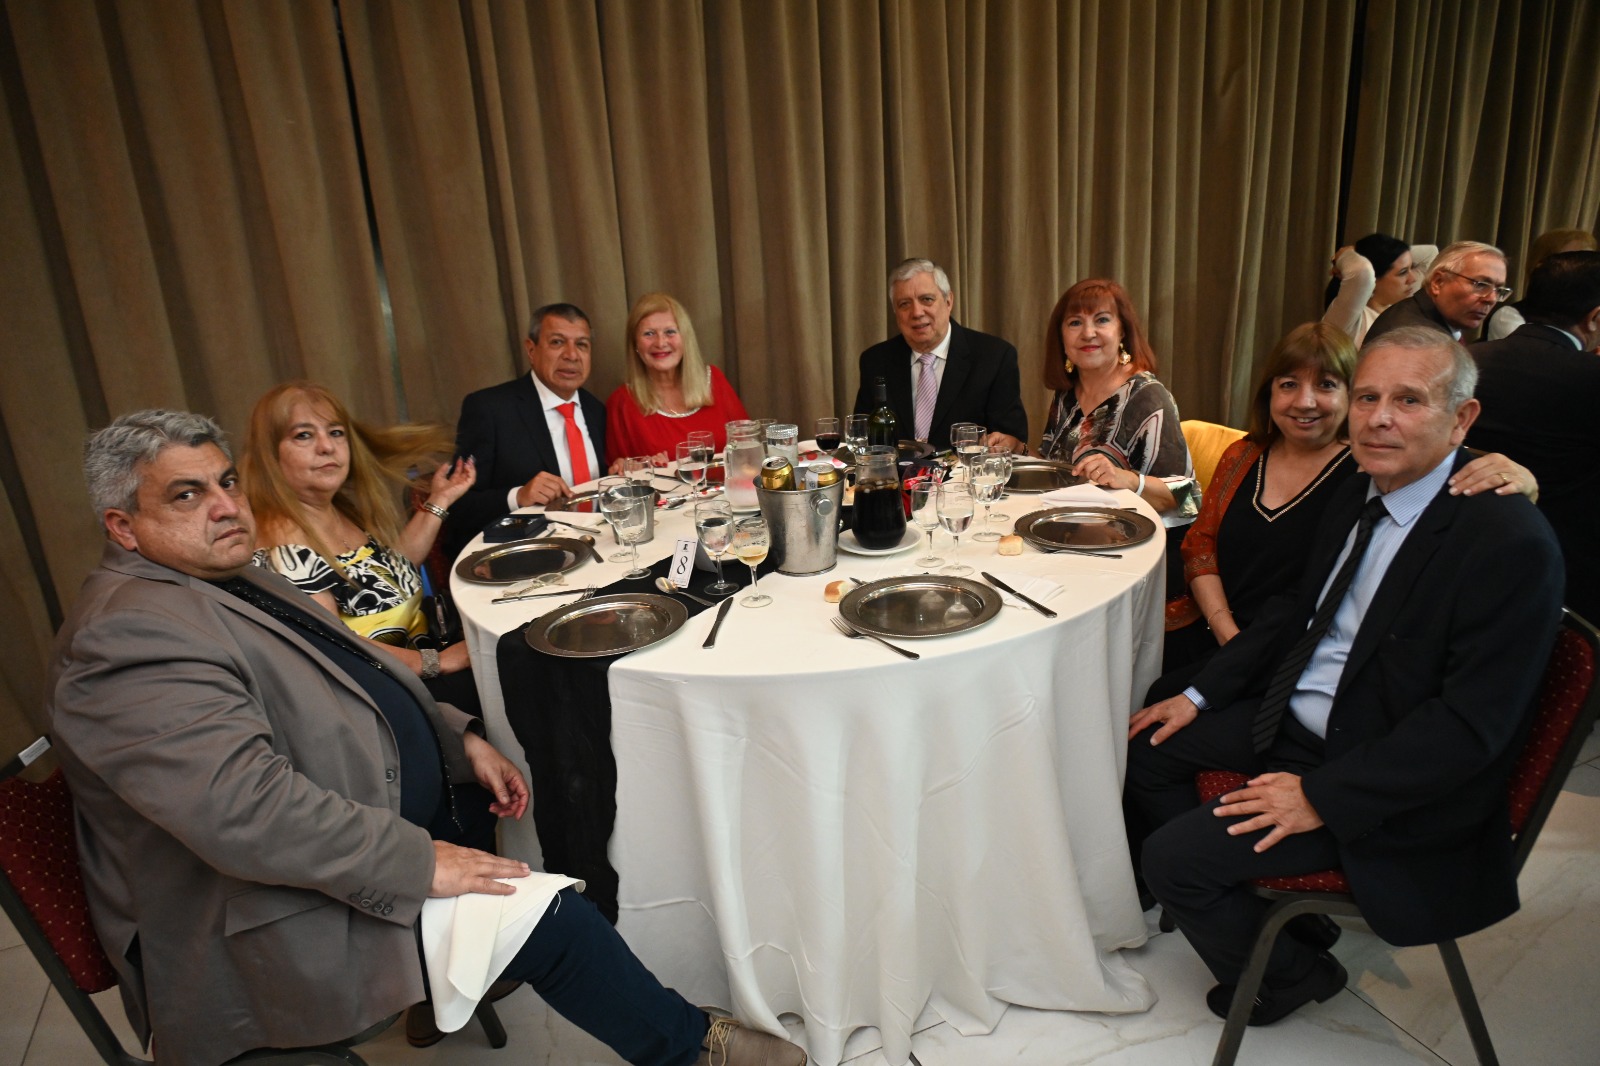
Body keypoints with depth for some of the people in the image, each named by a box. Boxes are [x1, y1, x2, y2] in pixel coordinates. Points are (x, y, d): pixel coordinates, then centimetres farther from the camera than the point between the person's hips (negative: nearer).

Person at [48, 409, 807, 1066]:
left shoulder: (234, 582, 10)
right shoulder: (131, 633, -23)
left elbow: (352, 690, 17)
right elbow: (242, 806, -33)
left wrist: (460, 739, 4)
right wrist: (419, 862, -28)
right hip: (289, 927, -10)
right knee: (541, 912, -17)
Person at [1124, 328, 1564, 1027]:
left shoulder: (1510, 542, -24)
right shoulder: (1359, 496, 2)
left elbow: (1472, 722, -24)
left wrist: (1323, 797, -25)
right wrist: (1200, 695, 7)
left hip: (1397, 783, -8)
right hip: (1296, 714, 8)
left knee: (1174, 857, -14)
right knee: (1145, 747, 10)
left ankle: (1289, 973, 17)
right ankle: (1222, 886, 30)